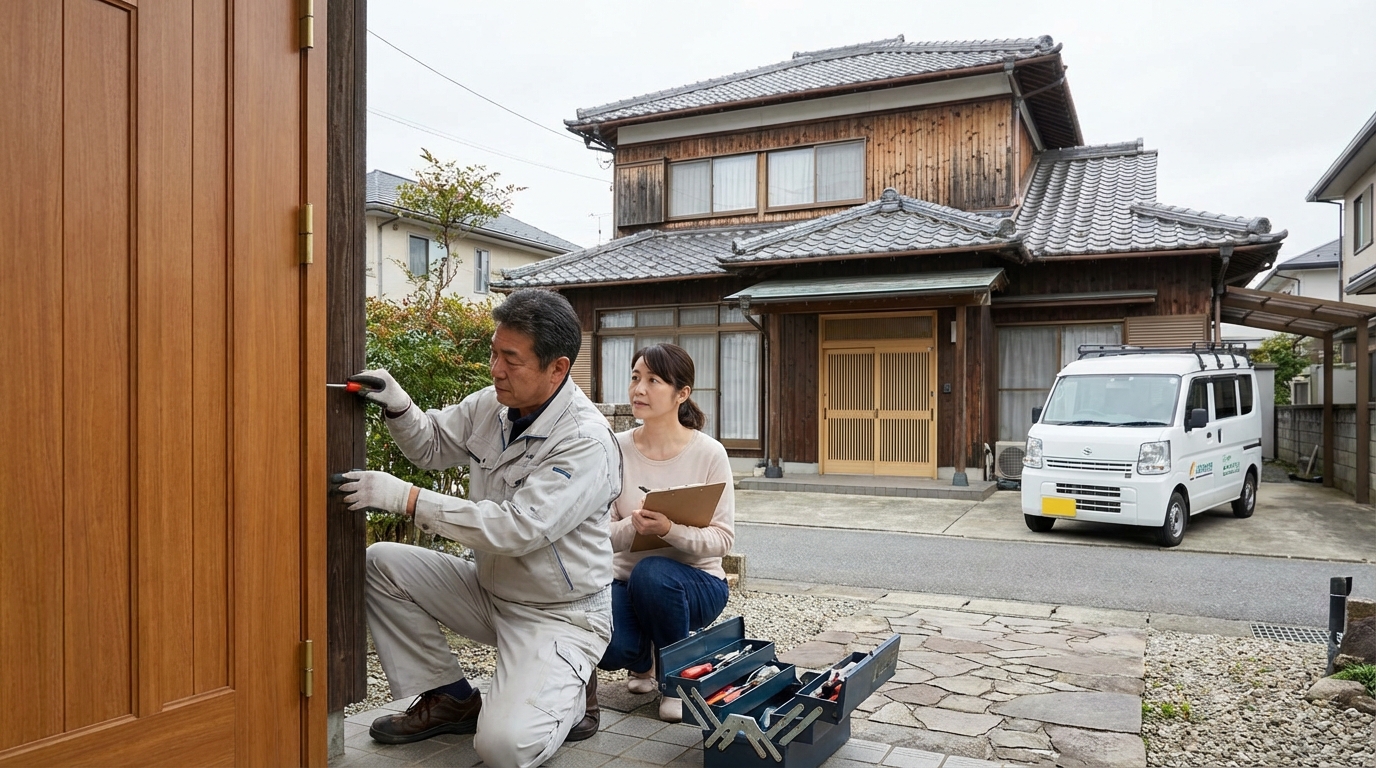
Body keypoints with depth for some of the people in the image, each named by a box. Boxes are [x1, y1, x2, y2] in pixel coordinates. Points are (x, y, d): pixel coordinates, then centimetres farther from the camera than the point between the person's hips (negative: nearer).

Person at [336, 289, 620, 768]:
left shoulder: (586, 441, -26)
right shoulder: (491, 405, -3)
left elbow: (518, 528, -32)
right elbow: (432, 445, 13)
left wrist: (405, 498, -31)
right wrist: (397, 405, -9)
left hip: (559, 614, -7)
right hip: (489, 588, 8)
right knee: (381, 564, -2)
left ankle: (569, 691, 11)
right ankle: (450, 699, 10)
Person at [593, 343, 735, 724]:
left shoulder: (709, 453, -12)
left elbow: (723, 538, -13)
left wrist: (669, 530, -32)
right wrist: (633, 527, -29)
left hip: (695, 580, -2)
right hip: (625, 576, 2)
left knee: (652, 573, -36)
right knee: (607, 647, -28)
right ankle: (642, 662, 15)